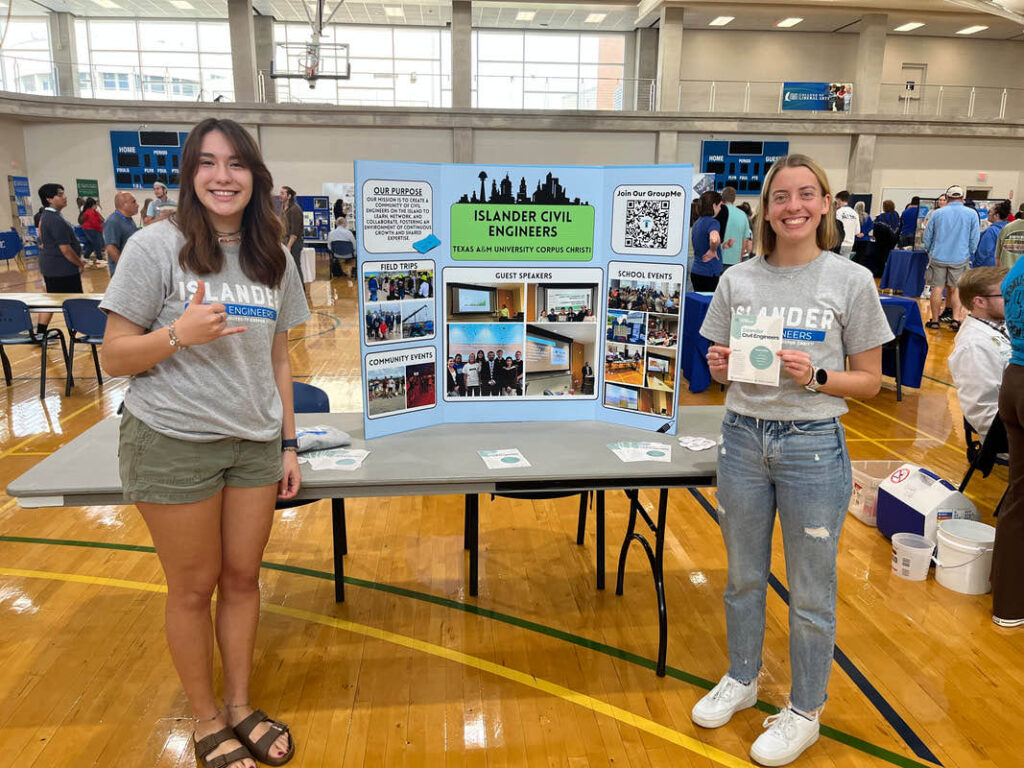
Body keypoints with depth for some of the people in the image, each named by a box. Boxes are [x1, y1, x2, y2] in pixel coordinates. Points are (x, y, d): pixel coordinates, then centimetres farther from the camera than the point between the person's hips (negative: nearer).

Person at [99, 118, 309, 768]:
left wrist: (289, 443, 9)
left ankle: (241, 707, 32)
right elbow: (114, 356, -7)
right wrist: (180, 333, -25)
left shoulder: (274, 258, 6)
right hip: (174, 445, -4)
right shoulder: (157, 246, -8)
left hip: (255, 444, 4)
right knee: (194, 588, 8)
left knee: (243, 577, 12)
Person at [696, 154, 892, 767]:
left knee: (811, 591, 10)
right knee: (744, 577, 18)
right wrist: (721, 366, -12)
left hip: (814, 445, -3)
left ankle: (805, 712, 32)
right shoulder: (738, 280, 2)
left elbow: (870, 380, -1)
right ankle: (742, 681, 42)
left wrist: (815, 377, -19)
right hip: (743, 439, 3)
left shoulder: (851, 281, -5)